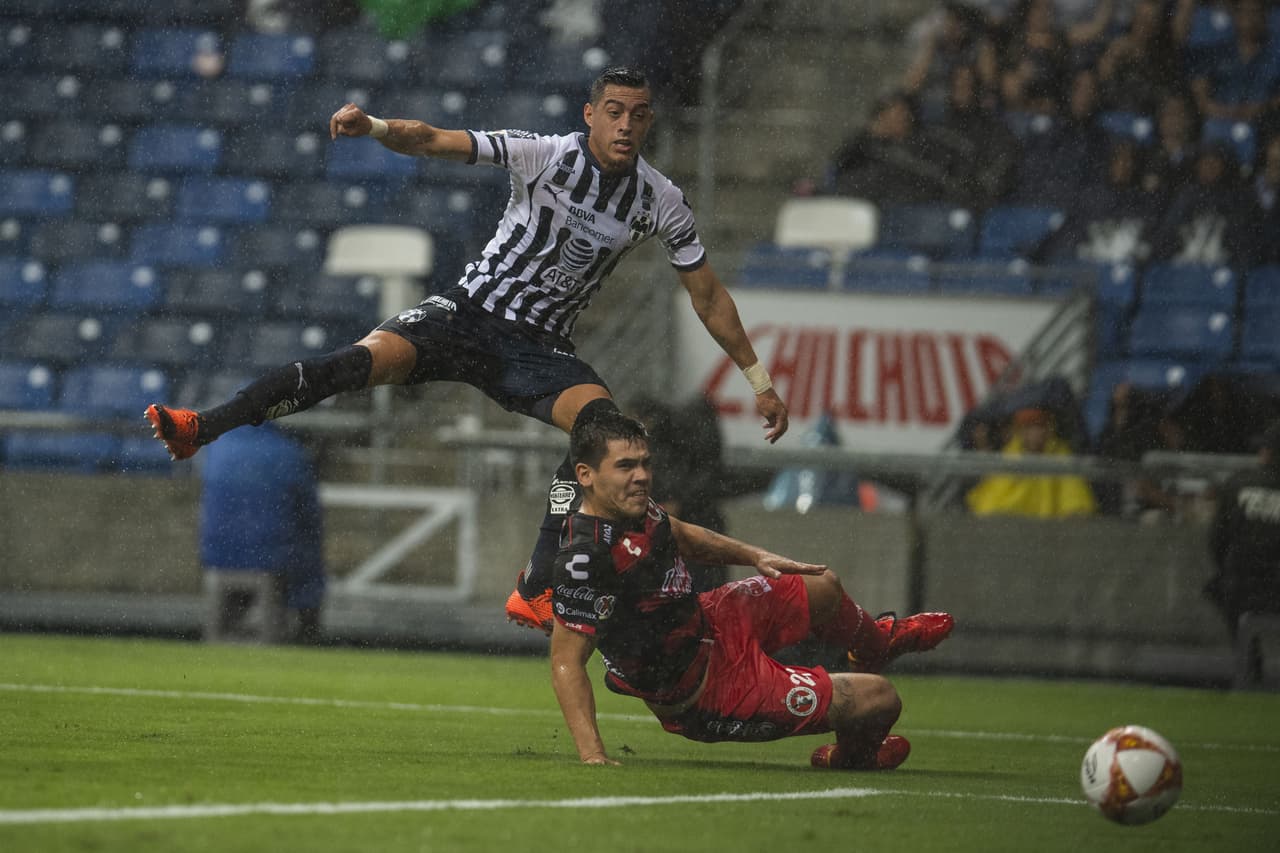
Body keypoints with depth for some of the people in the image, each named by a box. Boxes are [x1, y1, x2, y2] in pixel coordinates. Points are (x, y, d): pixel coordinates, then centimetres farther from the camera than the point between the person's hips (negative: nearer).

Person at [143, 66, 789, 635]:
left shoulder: (662, 203, -2)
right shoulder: (543, 155, -10)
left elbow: (709, 296, 9)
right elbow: (433, 141, -17)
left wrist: (759, 381, 9)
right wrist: (375, 128, -37)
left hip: (541, 349, 2)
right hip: (471, 312, -2)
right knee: (365, 361, -26)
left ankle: (535, 594, -24)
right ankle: (200, 429, -20)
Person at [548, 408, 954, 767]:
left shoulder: (632, 507, -9)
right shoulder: (585, 558, -37)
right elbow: (566, 662, -34)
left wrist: (756, 557, 16)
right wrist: (593, 756, -40)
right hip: (704, 701, -9)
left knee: (823, 588, 31)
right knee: (880, 699, -4)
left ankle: (878, 641, 69)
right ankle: (853, 757, 34)